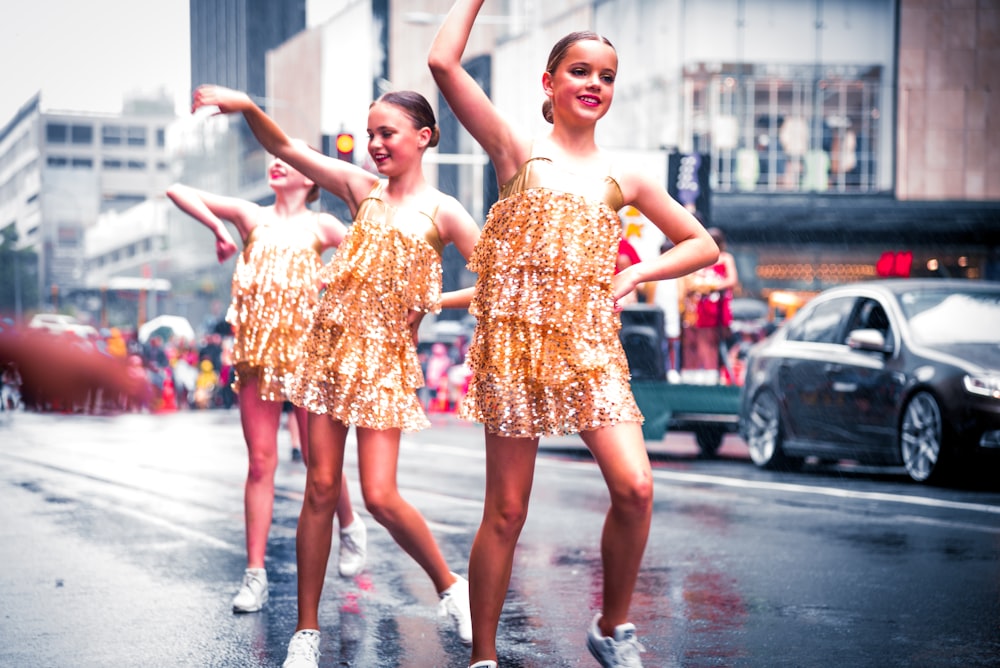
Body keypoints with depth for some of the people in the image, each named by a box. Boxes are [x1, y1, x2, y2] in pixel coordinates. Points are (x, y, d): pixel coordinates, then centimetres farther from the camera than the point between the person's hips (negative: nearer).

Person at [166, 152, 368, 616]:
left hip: (305, 349, -1)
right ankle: (255, 573, 1)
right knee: (260, 464, 0)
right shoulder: (252, 217, 9)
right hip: (256, 352, 2)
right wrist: (218, 230, 7)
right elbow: (178, 191, 7)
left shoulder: (321, 227, 6)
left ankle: (349, 526, 31)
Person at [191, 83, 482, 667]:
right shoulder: (362, 188, 7)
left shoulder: (442, 213, -2)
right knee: (321, 488, 3)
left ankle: (450, 585, 16)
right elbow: (284, 147, 1)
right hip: (331, 344, 3)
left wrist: (441, 300, -15)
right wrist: (246, 106, -12)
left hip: (386, 357, -3)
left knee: (380, 496, -10)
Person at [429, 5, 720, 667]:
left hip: (591, 346, 3)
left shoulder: (623, 178, 13)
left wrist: (639, 272, 5)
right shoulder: (519, 152, 4)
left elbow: (702, 245, 21)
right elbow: (444, 63, -8)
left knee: (635, 488, -14)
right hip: (516, 342, -2)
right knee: (506, 510, 0)